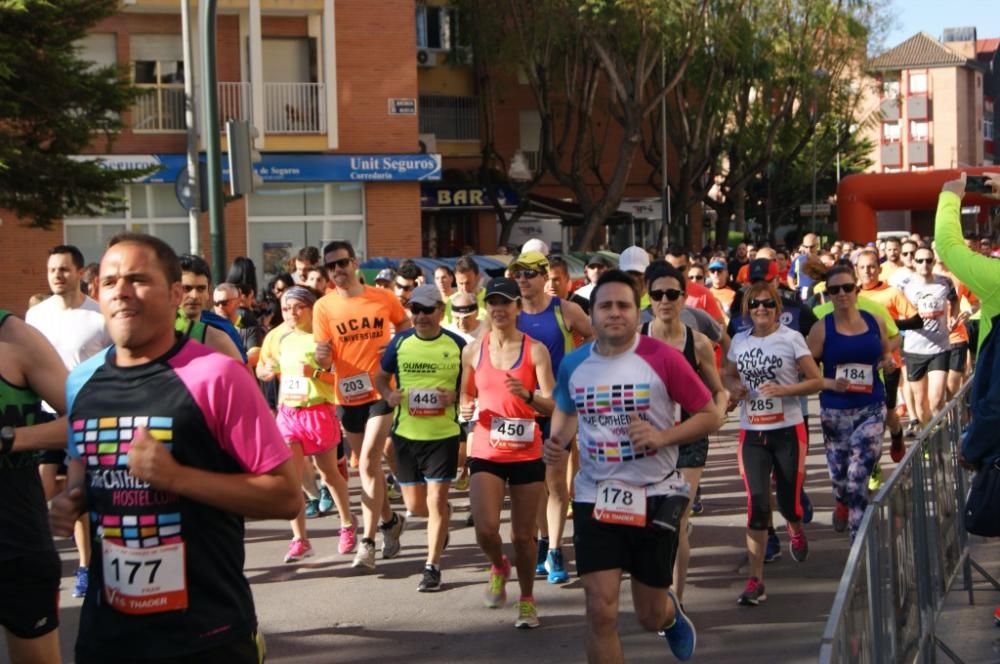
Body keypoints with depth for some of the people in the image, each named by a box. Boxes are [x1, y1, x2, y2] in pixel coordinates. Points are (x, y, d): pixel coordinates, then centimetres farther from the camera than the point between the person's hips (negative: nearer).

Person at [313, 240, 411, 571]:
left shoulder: (384, 298, -3)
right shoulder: (323, 307, -3)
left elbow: (406, 326, 15)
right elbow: (325, 362, -5)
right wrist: (322, 356, -28)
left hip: (381, 391, -2)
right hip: (348, 395, 2)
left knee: (368, 461, -13)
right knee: (368, 464, 14)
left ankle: (367, 542, -10)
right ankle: (390, 520, 36)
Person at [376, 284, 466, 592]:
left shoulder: (457, 345, -4)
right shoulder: (400, 342, 1)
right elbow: (380, 377, 12)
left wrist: (456, 396, -17)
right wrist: (388, 394, -9)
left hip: (443, 433, -3)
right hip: (406, 432, 3)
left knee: (436, 500, -5)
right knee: (414, 505, 11)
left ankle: (432, 566, 8)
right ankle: (441, 522, 45)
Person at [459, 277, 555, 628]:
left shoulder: (535, 350, -4)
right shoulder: (474, 350, 3)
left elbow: (552, 406, -6)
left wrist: (527, 395, -26)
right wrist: (466, 407, -5)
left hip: (527, 454, -1)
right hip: (486, 454, 1)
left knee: (523, 534, 5)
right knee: (485, 528, -14)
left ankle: (527, 600, 27)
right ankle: (498, 566, 21)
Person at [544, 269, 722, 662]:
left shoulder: (662, 358, -13)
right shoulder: (573, 364, -1)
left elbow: (711, 417, -7)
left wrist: (662, 436, -22)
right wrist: (558, 442, -3)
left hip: (655, 497, -2)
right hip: (595, 497, 2)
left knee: (650, 618, 12)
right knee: (600, 612, -8)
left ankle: (672, 614, 51)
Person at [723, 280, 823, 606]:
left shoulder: (791, 339, -5)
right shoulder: (739, 341, 6)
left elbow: (817, 381, -5)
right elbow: (728, 374, 21)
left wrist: (783, 389, -20)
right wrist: (734, 388, -2)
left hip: (788, 431, -2)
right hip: (751, 433, 2)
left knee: (789, 503, 5)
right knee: (757, 504, -8)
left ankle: (795, 529, 45)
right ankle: (755, 581, -4)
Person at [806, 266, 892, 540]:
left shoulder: (875, 322, 2)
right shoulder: (822, 329, -5)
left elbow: (886, 354, 18)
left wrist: (888, 361, -4)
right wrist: (829, 384, -20)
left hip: (872, 409, 0)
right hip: (835, 411, 0)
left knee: (859, 475, -13)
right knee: (839, 474, 13)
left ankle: (859, 537, -2)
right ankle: (842, 502, 50)